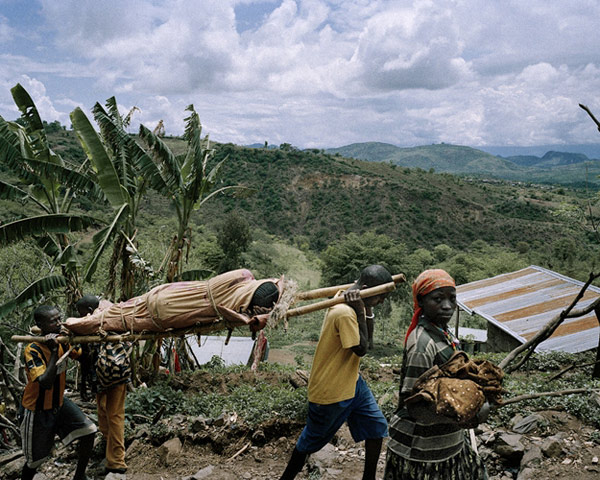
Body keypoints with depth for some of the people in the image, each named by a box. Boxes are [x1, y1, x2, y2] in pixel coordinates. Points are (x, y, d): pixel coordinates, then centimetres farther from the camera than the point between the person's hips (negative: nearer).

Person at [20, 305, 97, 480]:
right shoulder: (33, 350, -27)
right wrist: (54, 351, -37)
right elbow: (46, 383, -36)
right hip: (38, 409, -5)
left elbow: (80, 354, 9)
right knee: (36, 459, 7)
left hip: (59, 402, 6)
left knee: (89, 431, -5)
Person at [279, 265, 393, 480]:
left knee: (377, 426, 11)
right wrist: (360, 311, -28)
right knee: (312, 439, 11)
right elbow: (361, 349, -23)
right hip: (330, 391, -9)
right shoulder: (345, 313, -31)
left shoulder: (344, 299, -1)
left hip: (351, 382, 9)